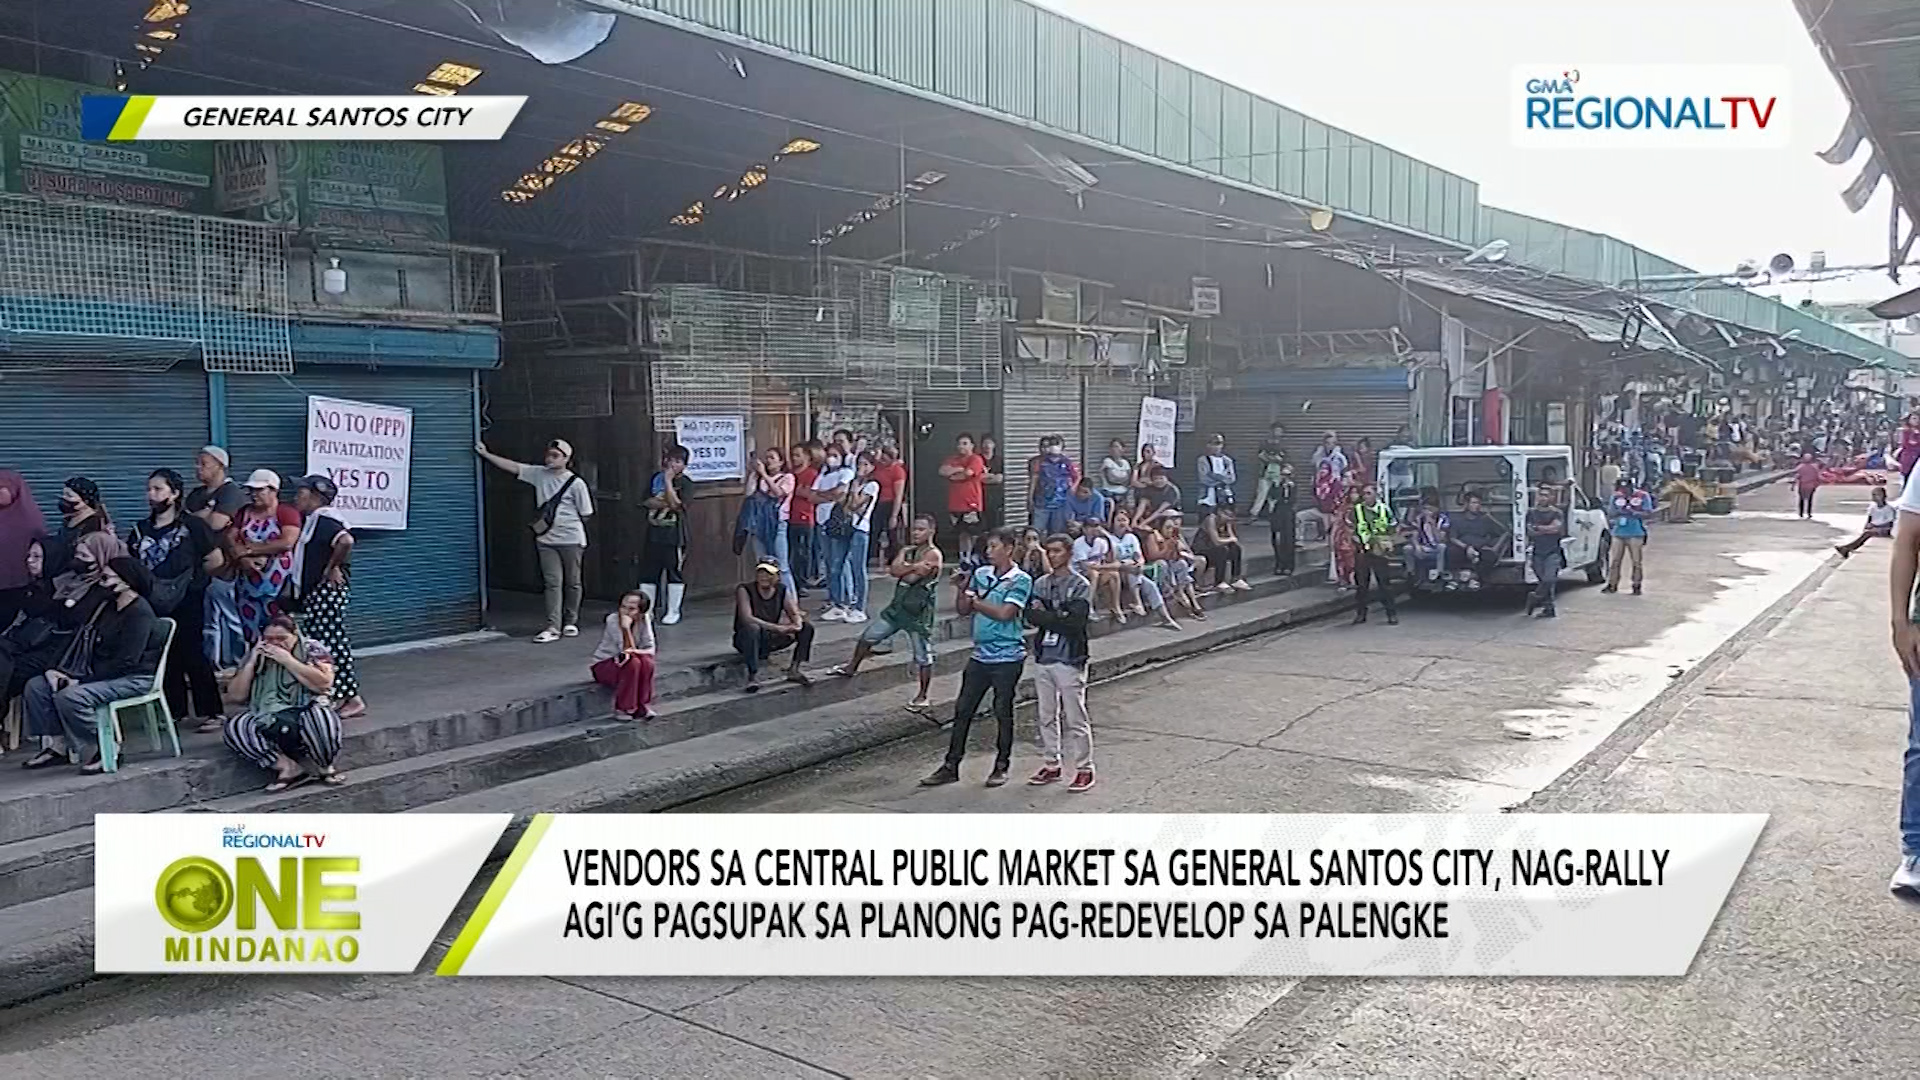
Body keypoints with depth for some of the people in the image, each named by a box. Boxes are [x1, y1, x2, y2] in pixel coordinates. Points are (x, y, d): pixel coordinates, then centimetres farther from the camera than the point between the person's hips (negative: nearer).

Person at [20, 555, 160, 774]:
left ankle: (101, 751, -17)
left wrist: (82, 680, -20)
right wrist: (56, 670, 0)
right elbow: (82, 645, 16)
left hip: (134, 678, -10)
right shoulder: (106, 608, 15)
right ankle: (57, 745, -2)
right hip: (100, 673, 10)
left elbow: (126, 662, -22)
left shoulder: (140, 613, -17)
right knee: (36, 686, 2)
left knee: (69, 696, -31)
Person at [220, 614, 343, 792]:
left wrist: (287, 660, -11)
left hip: (307, 712, -3)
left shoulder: (311, 649, 5)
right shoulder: (256, 657, 13)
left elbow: (324, 682, -12)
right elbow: (234, 697, 8)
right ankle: (288, 768, -26)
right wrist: (251, 662, -1)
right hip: (267, 721, 4)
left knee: (319, 714, -38)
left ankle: (325, 767, -15)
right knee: (235, 726, -26)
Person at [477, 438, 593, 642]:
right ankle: (553, 627, -3)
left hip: (571, 540, -3)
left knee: (572, 583, 8)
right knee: (552, 583, -1)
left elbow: (585, 514, -3)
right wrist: (485, 454, -1)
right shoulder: (539, 474, 4)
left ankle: (571, 622, 23)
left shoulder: (576, 483, -8)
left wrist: (568, 524, 3)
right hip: (546, 540, 3)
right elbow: (513, 467, 3)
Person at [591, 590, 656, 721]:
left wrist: (631, 652, -32)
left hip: (621, 661, 4)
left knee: (647, 661, -27)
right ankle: (624, 709, -19)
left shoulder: (644, 619, -10)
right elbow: (627, 650, -27)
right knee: (632, 663, -32)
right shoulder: (613, 620, -22)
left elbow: (650, 650, -14)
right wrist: (625, 627, -39)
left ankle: (643, 706, -16)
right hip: (604, 665, -4)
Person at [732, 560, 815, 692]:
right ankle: (753, 676, -34)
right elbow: (747, 619, -29)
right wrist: (777, 628, -37)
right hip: (746, 639, -5)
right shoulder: (744, 590, -16)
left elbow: (795, 614, -4)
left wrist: (797, 624, -30)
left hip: (771, 639, 5)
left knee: (807, 627, -9)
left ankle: (794, 670, -6)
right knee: (752, 628, -39)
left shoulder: (782, 590, -1)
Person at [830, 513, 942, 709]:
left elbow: (911, 578, -22)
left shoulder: (933, 554, -12)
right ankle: (852, 668, 37)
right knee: (868, 636, 15)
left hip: (920, 610, -8)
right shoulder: (907, 550, 11)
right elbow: (893, 570, -8)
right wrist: (914, 566, -17)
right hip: (898, 605, 8)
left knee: (923, 656, 1)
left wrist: (904, 567, -8)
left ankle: (922, 697, 12)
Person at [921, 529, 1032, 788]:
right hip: (980, 654, 6)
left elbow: (1004, 613, -19)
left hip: (1007, 657, -5)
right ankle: (951, 766, 13)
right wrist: (962, 588, -9)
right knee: (963, 709, 6)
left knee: (1002, 711, 4)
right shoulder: (980, 574, 8)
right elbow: (963, 609, 9)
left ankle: (1001, 766, 19)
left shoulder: (1021, 580, -9)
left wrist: (976, 601, -7)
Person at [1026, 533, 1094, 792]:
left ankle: (1085, 769, 7)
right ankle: (1051, 765, 23)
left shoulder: (1080, 585, -5)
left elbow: (1074, 623, -16)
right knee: (1046, 716, 11)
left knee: (1075, 718, -2)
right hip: (1042, 657, 5)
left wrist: (1044, 615, -10)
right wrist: (1057, 618, -16)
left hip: (1069, 660, -5)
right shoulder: (1040, 584, 11)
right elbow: (1030, 616, -1)